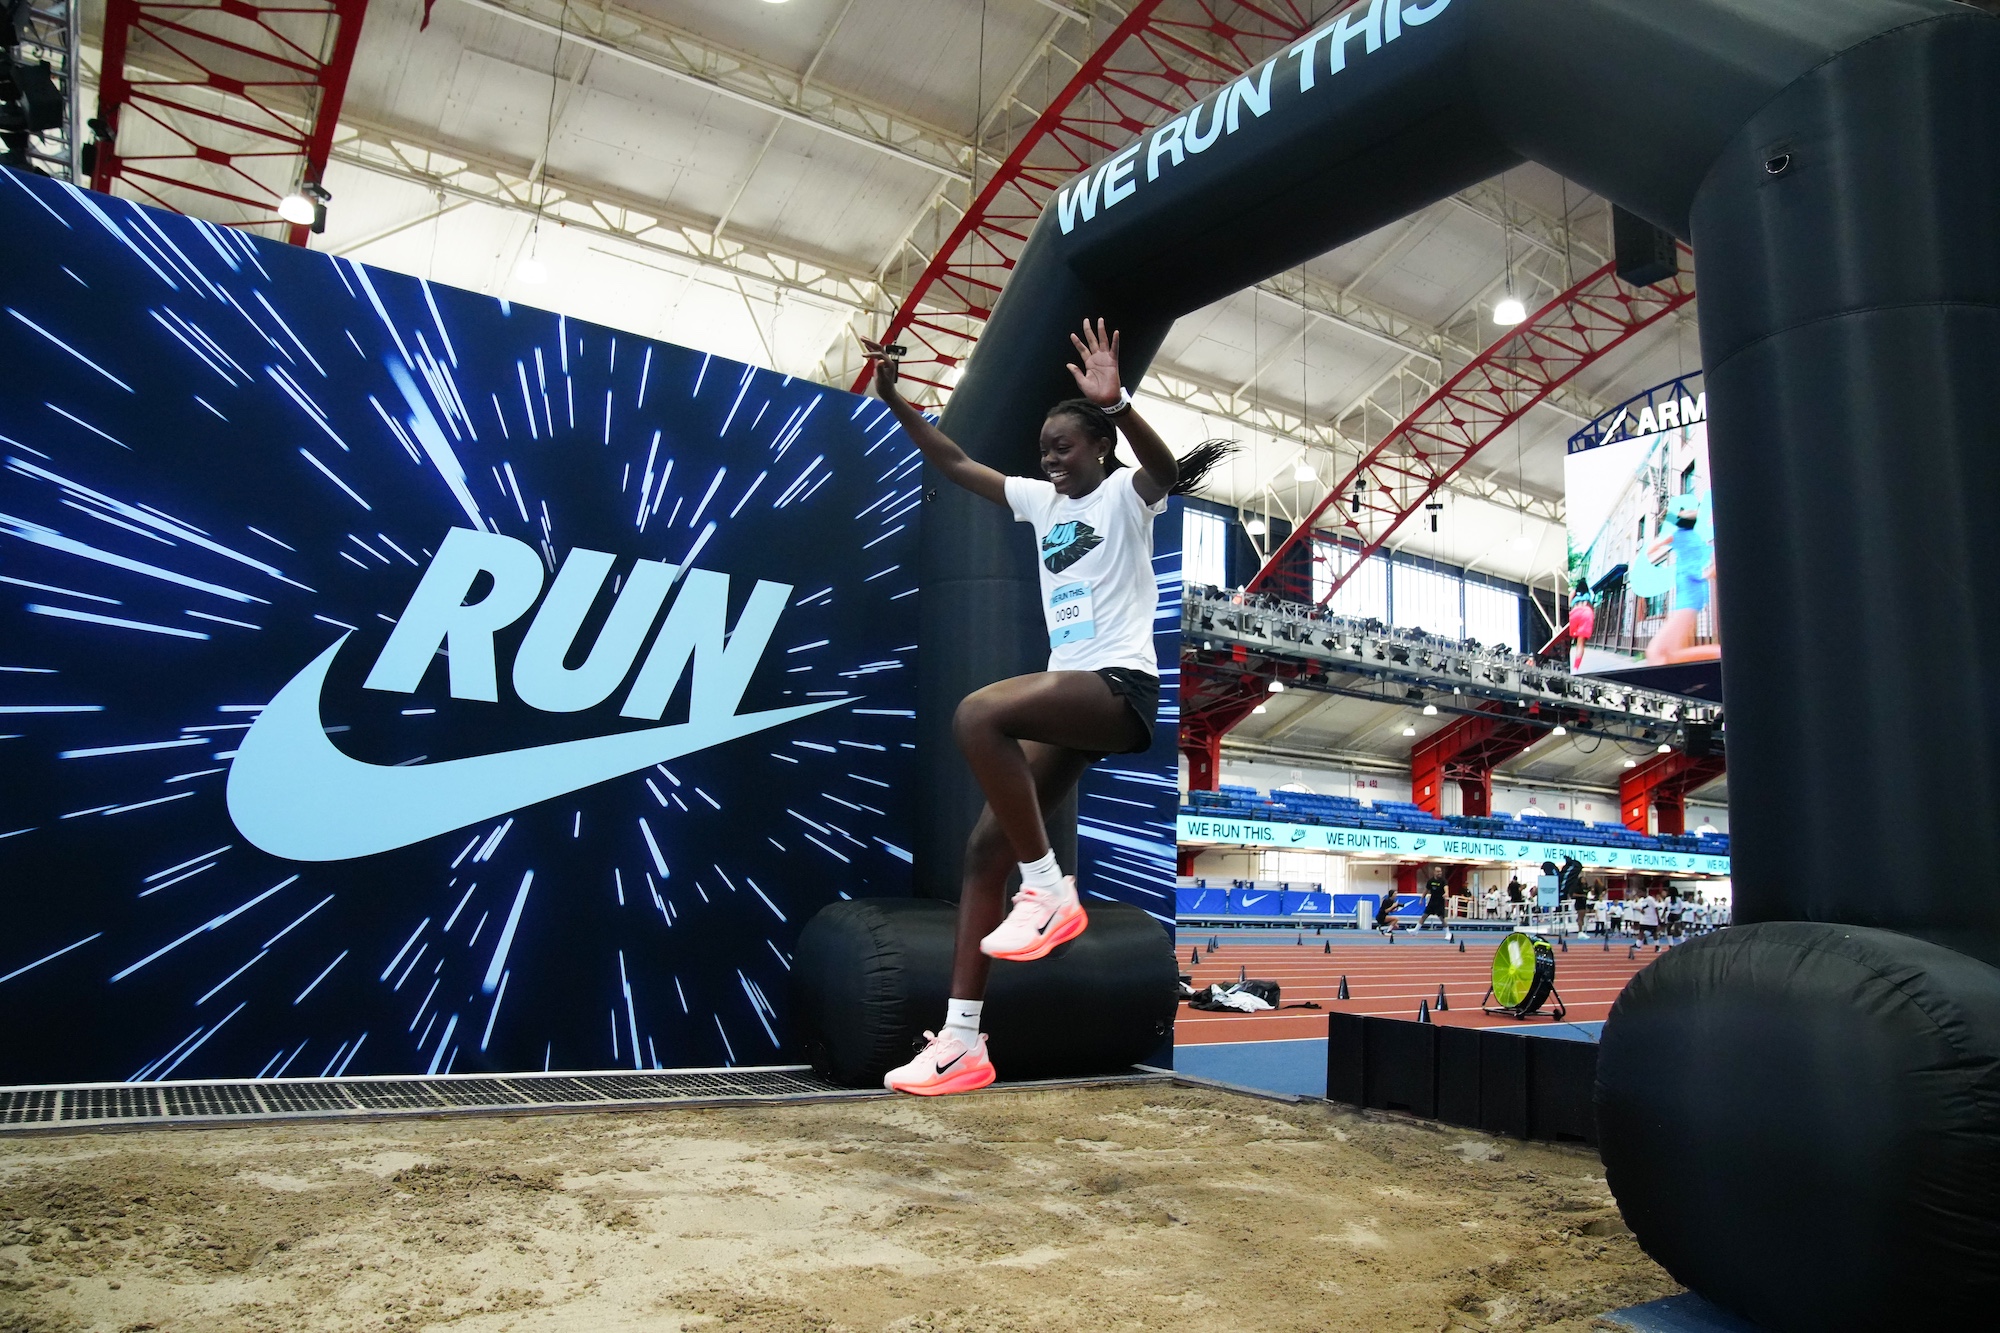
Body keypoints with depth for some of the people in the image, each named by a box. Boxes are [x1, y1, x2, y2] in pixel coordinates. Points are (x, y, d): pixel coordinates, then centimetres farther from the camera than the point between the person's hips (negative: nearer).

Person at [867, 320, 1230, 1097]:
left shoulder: (1127, 494, 0)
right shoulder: (1041, 500, 18)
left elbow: (1165, 467, -24)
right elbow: (955, 465, 21)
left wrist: (1114, 401, -40)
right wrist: (895, 402, 11)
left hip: (1122, 686, -8)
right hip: (1069, 697, 8)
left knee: (977, 715, -33)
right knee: (985, 849, -2)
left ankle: (1050, 888, -20)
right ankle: (962, 1041, 2)